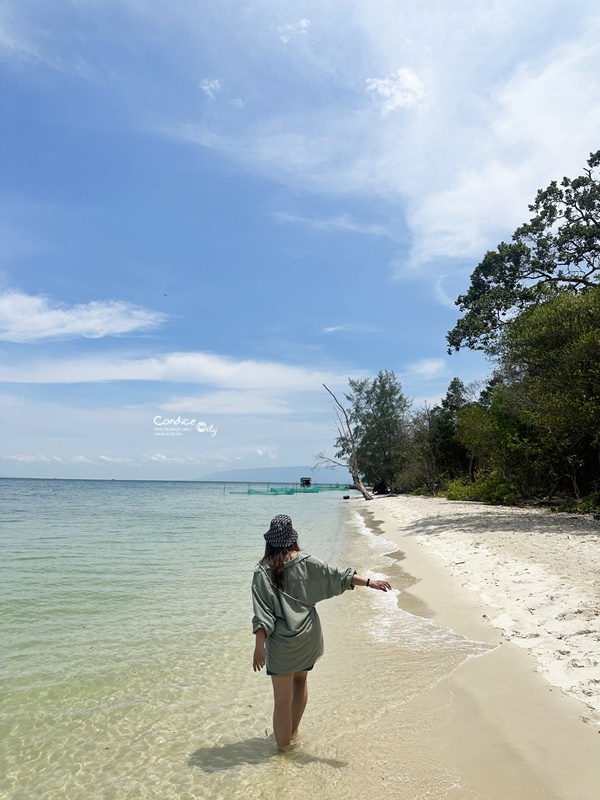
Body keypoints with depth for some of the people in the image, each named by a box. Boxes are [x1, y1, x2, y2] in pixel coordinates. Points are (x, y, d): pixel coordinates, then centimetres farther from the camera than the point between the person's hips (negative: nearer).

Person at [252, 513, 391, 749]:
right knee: (300, 679, 28)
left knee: (283, 700, 7)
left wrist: (259, 646, -14)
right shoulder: (306, 562, -8)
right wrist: (369, 581, -2)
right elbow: (337, 576, -7)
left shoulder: (263, 571, -14)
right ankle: (292, 731, 44)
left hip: (282, 643, -4)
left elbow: (262, 614, -17)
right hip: (308, 637, 4)